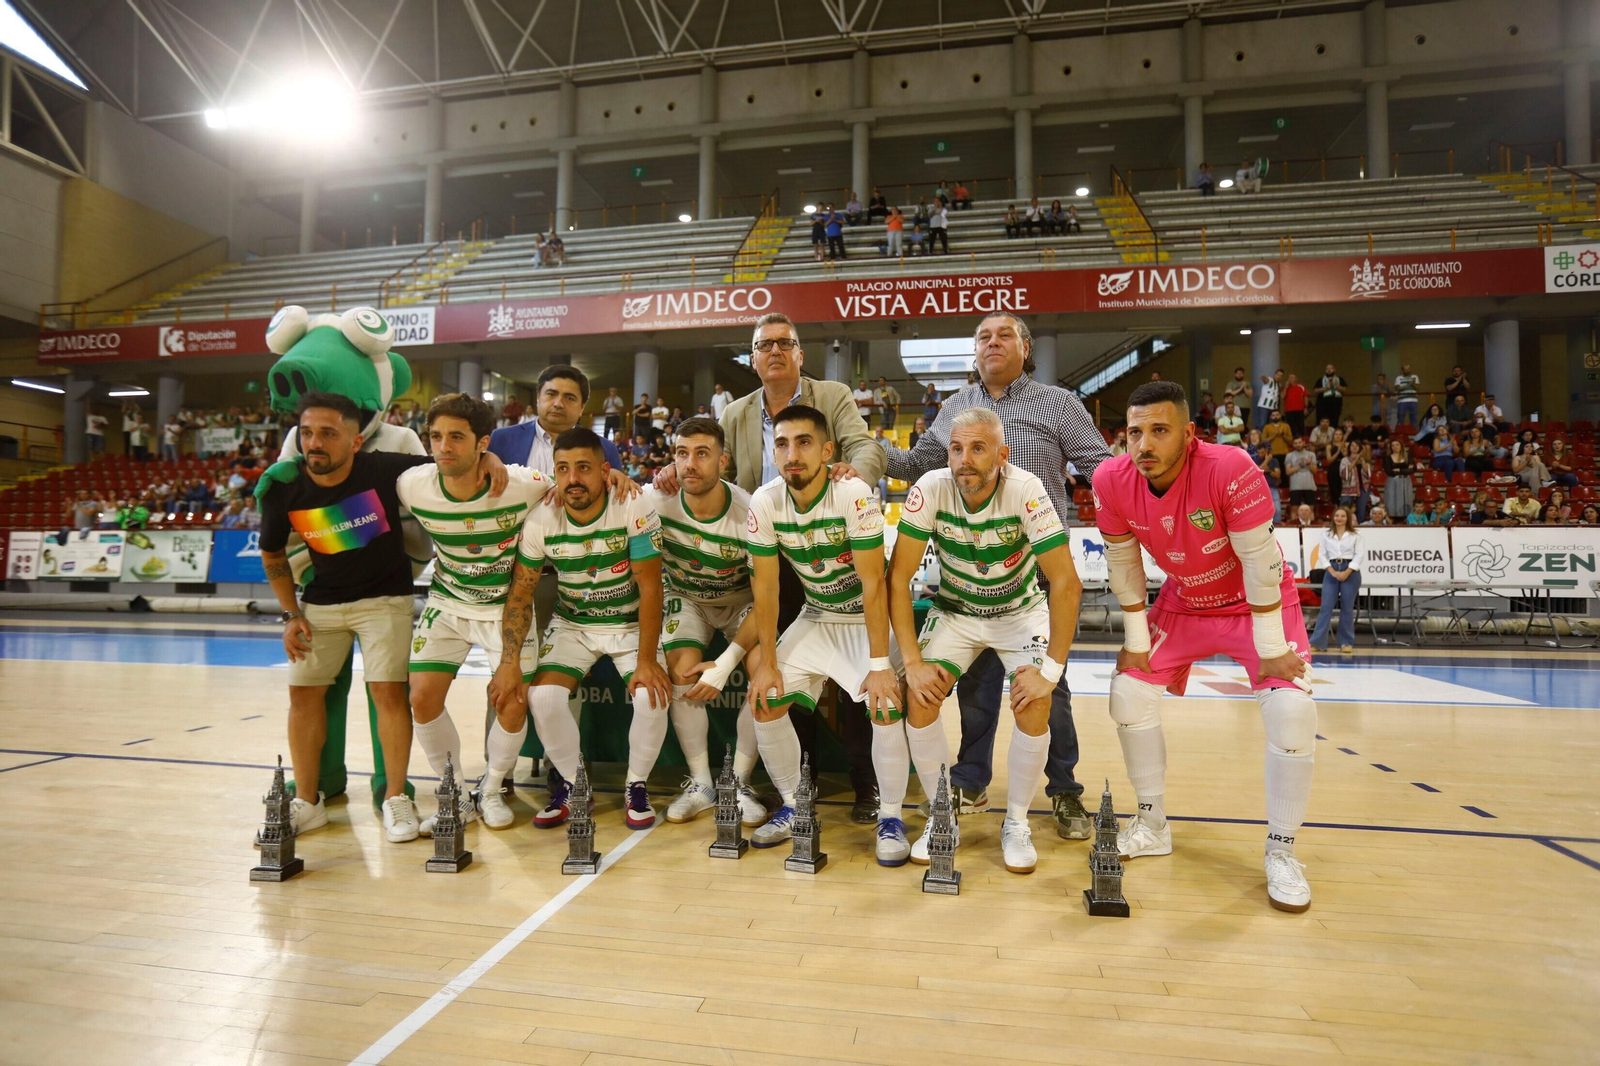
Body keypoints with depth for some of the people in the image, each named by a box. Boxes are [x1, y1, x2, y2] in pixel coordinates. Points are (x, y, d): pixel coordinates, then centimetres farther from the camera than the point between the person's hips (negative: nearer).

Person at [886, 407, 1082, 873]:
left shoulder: (1026, 491, -28)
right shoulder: (930, 489, -23)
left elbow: (1066, 583, -25)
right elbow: (898, 577, -18)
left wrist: (1050, 670, -26)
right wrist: (912, 662, -22)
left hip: (1021, 611, -1)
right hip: (954, 610, 2)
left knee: (1034, 708, -21)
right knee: (920, 699, -17)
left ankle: (1016, 823, 5)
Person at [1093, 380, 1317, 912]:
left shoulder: (1229, 468, -35)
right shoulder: (1112, 480, -22)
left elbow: (1260, 560, -27)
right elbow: (1123, 563, -9)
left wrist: (1271, 650, -21)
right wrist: (1136, 641, -5)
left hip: (1256, 604, -4)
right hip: (1182, 604, 4)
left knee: (1292, 711, -19)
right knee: (1129, 692, -3)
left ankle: (1281, 852, 4)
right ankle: (1153, 825, 17)